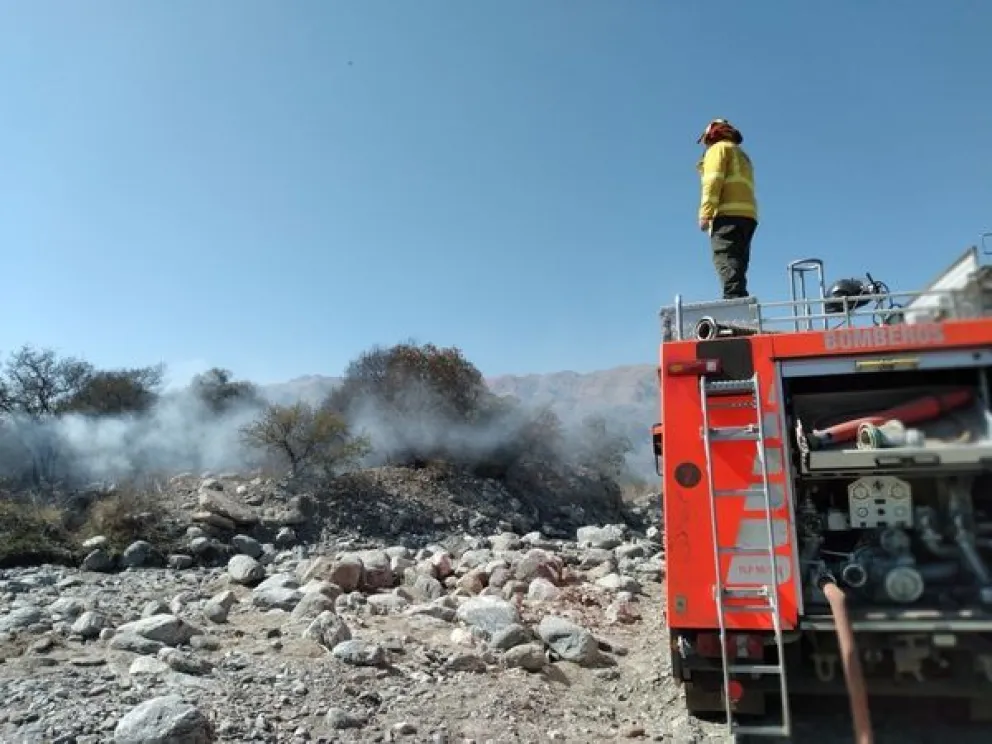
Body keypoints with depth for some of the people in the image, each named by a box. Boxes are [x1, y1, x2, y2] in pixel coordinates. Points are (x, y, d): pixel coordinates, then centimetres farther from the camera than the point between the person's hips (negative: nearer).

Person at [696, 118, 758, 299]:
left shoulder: (718, 148, 10)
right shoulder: (742, 155, 35)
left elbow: (713, 181, -7)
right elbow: (738, 187, 22)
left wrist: (705, 214, -14)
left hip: (728, 214, -8)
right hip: (747, 215, 9)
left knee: (727, 263, -19)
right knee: (736, 267, 5)